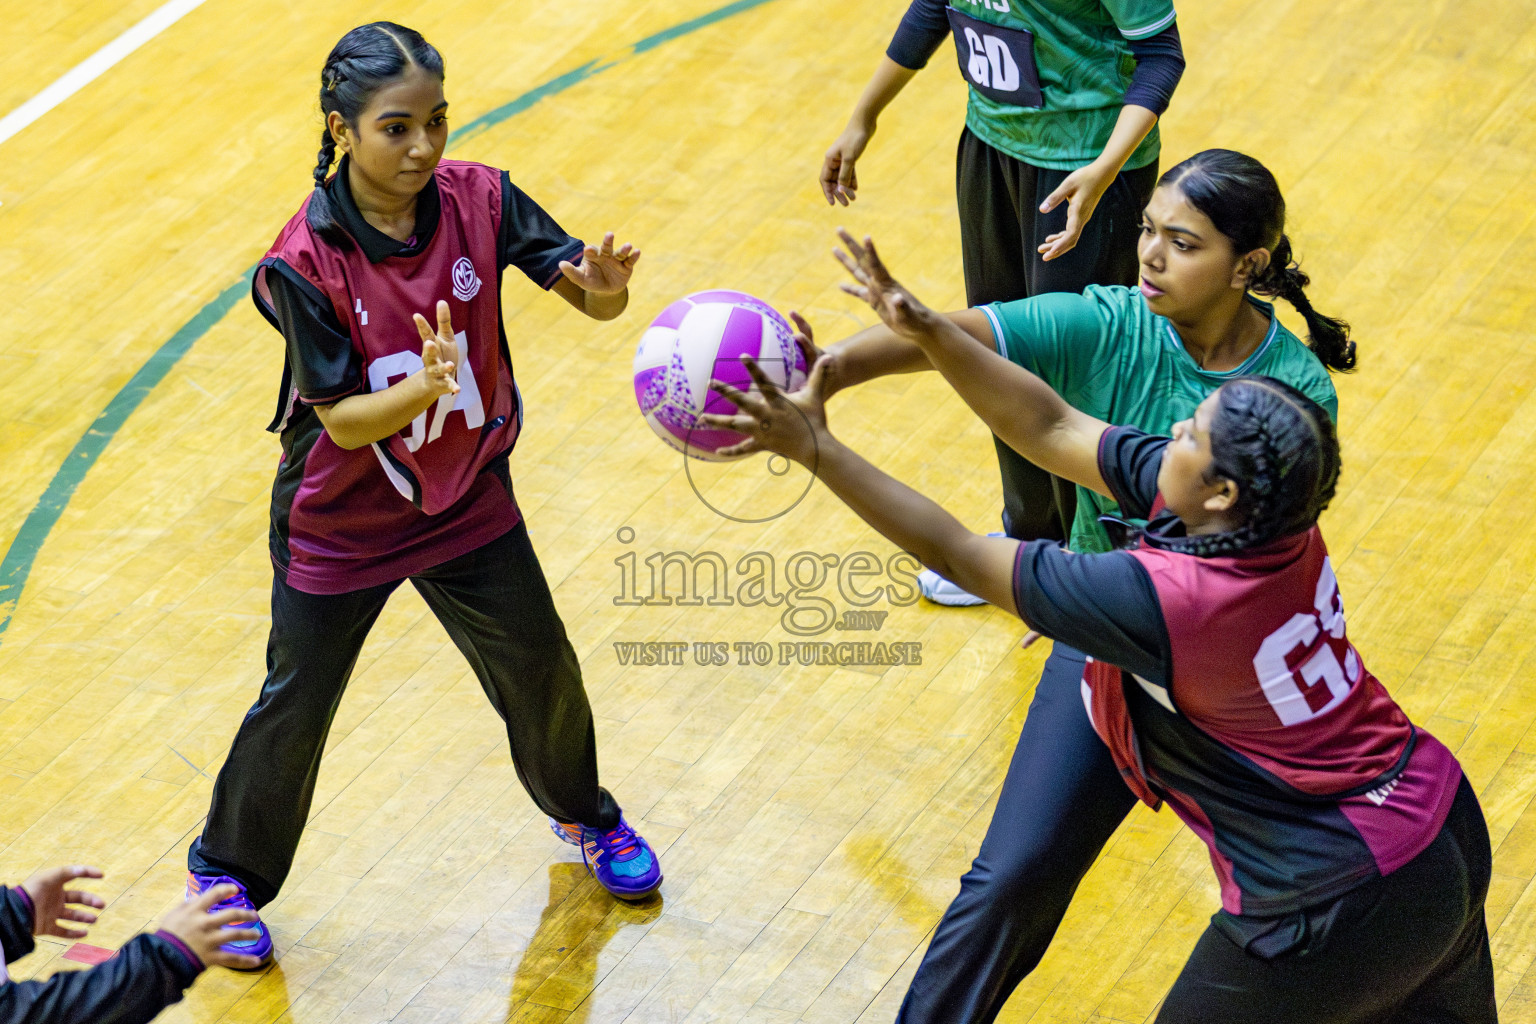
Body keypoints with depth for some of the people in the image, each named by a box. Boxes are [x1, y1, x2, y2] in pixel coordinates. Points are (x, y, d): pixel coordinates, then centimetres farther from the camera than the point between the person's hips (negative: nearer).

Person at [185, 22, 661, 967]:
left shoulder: (478, 199, -18)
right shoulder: (305, 264, -27)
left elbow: (587, 292, -18)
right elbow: (345, 421, -26)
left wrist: (604, 286, -43)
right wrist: (424, 386, -45)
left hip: (467, 496, 4)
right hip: (341, 523, -3)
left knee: (542, 669, 17)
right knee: (296, 707, 11)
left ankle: (584, 814, 47)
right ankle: (229, 874, 36)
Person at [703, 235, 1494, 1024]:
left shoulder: (1160, 601, -30)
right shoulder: (1275, 519, -7)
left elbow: (955, 556, -21)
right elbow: (1051, 429, -4)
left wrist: (814, 449, -18)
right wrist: (926, 330, -9)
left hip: (1337, 913, -8)